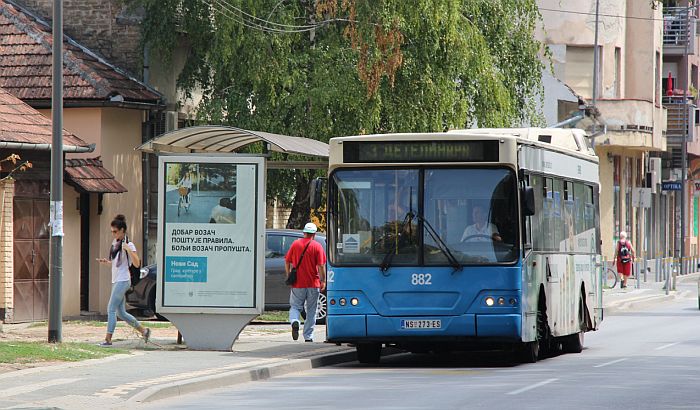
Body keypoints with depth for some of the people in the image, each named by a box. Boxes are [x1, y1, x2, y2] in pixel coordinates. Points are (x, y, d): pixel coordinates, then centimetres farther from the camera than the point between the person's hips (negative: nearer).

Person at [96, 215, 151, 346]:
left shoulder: (129, 245, -11)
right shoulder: (115, 243, 14)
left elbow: (137, 264, -19)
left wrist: (128, 250, -30)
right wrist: (106, 261, 6)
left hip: (123, 281, -9)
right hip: (116, 281, 9)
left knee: (111, 309, -11)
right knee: (121, 313, 10)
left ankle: (108, 339, -8)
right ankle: (144, 330, 20)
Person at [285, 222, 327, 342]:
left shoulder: (295, 244, 2)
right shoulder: (317, 246, -6)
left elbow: (287, 262, 6)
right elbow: (321, 266, -10)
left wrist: (289, 276, 17)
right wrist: (323, 281, 0)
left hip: (297, 283, 1)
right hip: (313, 283, -1)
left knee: (295, 306, 10)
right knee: (311, 310, 10)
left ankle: (294, 321, -21)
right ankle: (308, 336, 12)